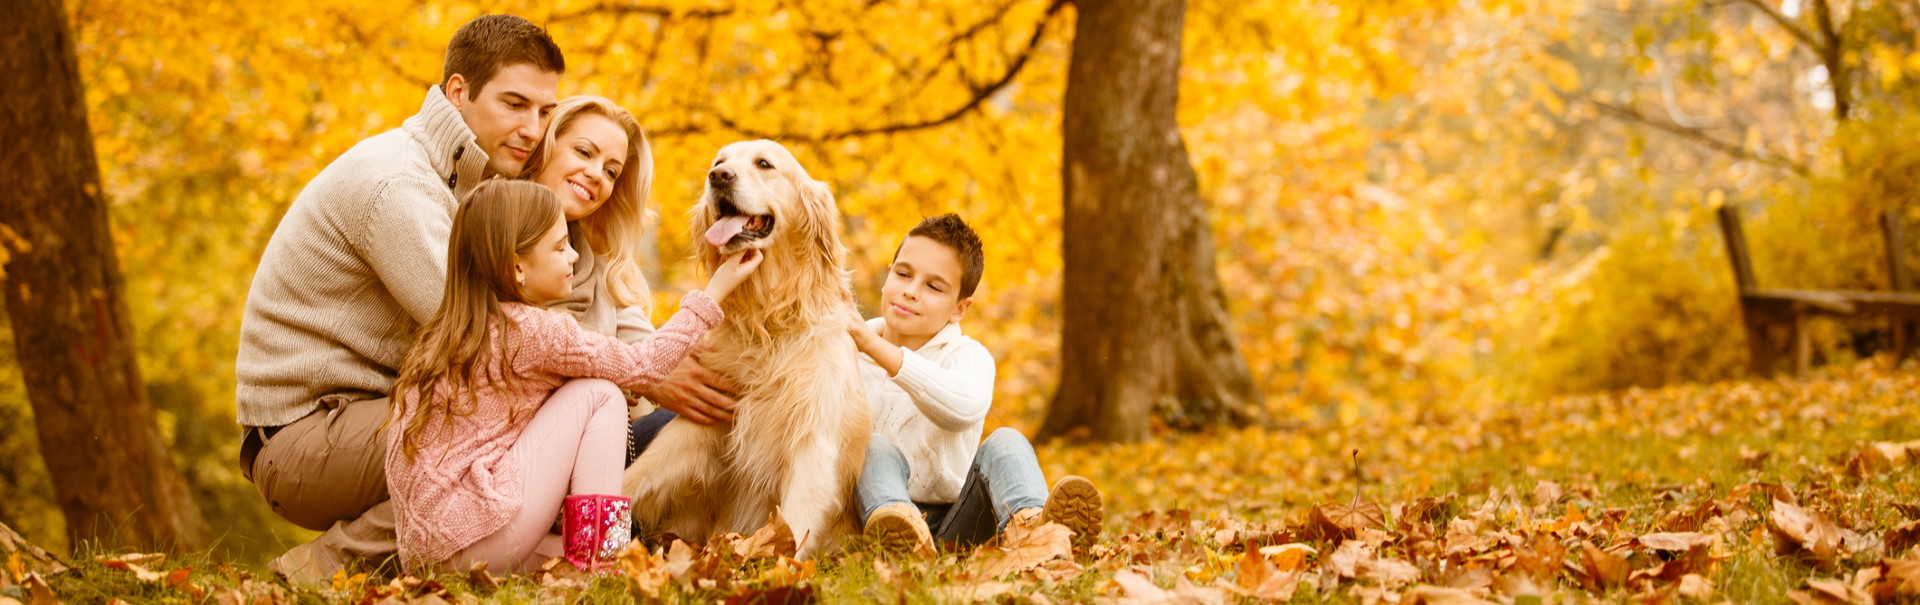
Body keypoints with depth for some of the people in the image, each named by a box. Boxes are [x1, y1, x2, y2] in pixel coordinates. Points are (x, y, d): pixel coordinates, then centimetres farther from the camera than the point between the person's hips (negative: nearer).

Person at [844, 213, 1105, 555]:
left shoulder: (967, 357, -3)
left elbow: (967, 408, -30)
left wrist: (878, 349, -36)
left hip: (954, 523, 0)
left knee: (1005, 443, -20)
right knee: (877, 447, -26)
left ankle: (1030, 521, -56)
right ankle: (888, 518, -63)